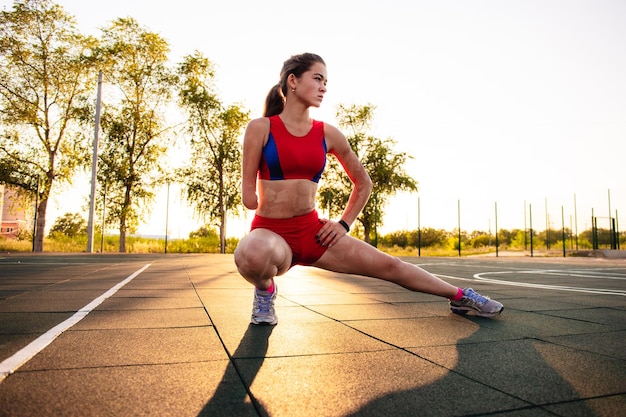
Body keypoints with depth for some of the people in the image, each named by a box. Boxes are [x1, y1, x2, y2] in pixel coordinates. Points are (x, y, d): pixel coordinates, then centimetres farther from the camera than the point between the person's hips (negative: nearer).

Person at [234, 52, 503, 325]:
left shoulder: (327, 134, 3)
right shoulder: (261, 128, -5)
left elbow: (363, 183, 14)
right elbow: (249, 197, -3)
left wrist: (344, 224, 10)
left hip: (313, 231, 3)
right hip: (270, 231, -3)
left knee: (390, 266, 3)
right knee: (253, 253, -41)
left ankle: (460, 296, 26)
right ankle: (264, 289, -4)